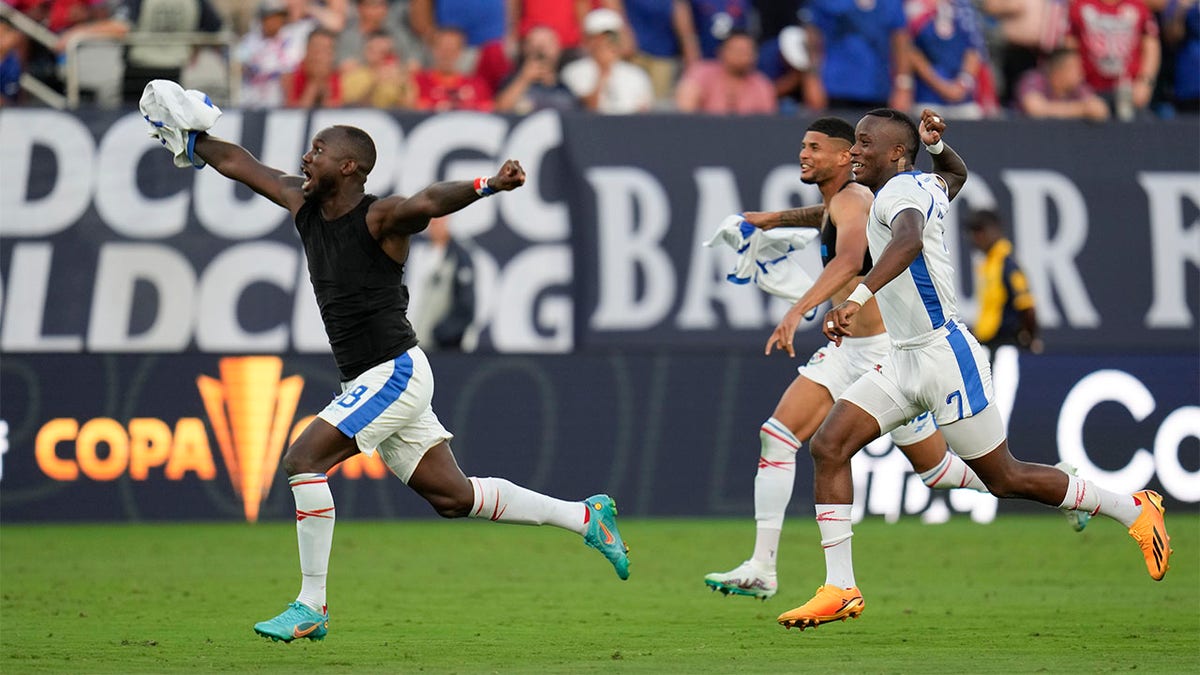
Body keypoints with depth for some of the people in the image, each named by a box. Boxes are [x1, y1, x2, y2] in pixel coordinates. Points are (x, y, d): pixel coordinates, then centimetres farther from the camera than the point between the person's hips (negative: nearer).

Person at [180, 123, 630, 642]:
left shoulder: (379, 218, -16)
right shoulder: (304, 204, 7)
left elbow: (430, 202, -35)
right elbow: (237, 163, 18)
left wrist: (491, 186, -51)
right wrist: (193, 138, 16)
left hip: (396, 374, -9)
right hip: (372, 381, 9)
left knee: (303, 460, -16)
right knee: (451, 496, 12)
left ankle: (311, 607, -11)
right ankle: (585, 517, 22)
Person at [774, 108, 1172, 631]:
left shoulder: (901, 191, -16)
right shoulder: (927, 187, 12)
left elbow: (909, 239, -40)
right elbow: (957, 175, 37)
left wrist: (857, 296, -53)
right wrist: (936, 144, 14)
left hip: (946, 357, -10)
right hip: (904, 362, 10)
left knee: (1005, 479, 2)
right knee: (827, 447, -5)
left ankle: (1135, 511, 19)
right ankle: (840, 591, -5)